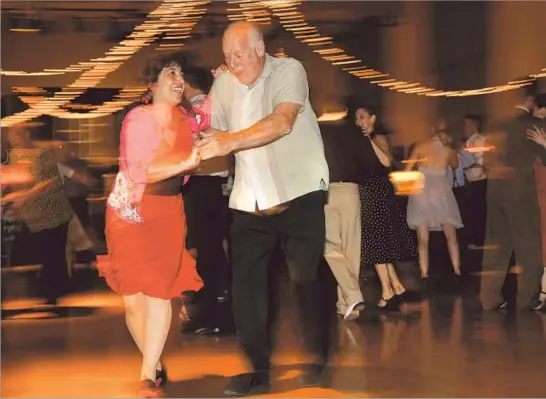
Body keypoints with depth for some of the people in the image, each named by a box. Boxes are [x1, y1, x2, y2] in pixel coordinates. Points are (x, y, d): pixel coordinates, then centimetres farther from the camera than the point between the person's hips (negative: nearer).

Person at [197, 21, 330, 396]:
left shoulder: (289, 70, -10)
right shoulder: (223, 84, 6)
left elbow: (282, 122, -25)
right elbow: (214, 134, 9)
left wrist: (231, 141, -34)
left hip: (298, 193, -5)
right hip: (250, 200, 5)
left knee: (305, 279, 1)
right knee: (246, 283, 3)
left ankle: (318, 360, 19)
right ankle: (259, 368, 13)